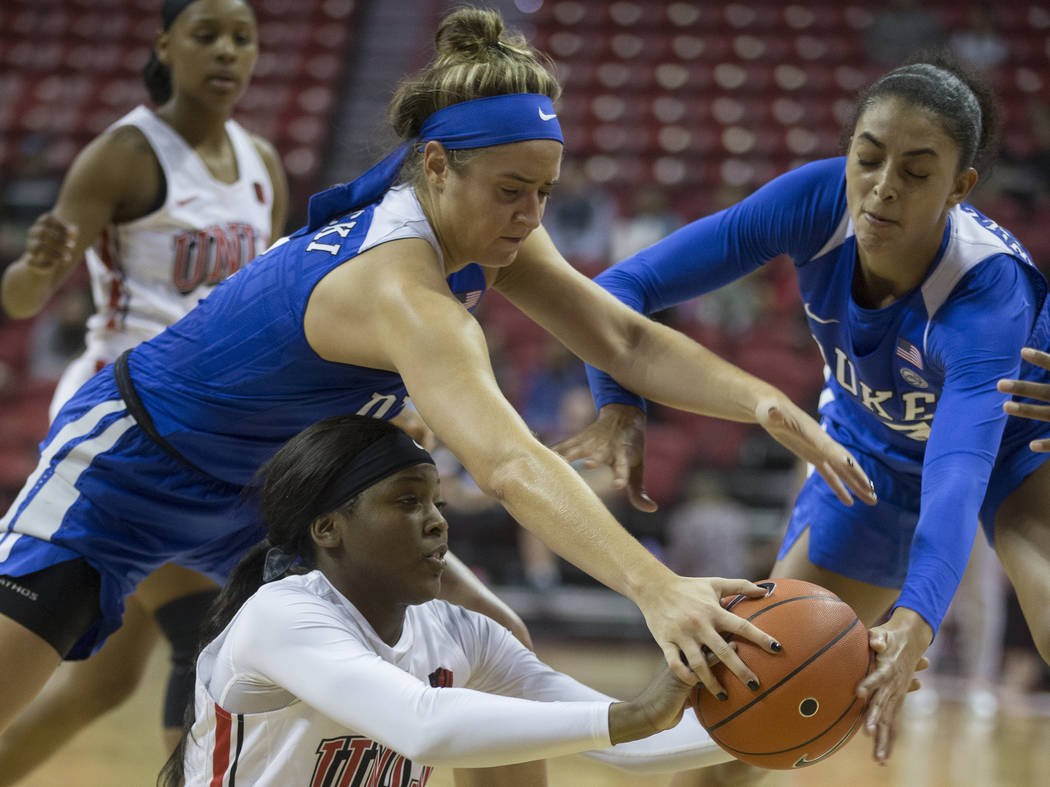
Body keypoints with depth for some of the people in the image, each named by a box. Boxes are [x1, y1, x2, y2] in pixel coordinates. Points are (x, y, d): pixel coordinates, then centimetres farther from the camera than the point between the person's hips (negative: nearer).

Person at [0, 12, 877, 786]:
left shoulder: (482, 230, -13)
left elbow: (627, 341, -11)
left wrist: (765, 403, -28)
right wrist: (655, 587, -66)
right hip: (130, 463, -9)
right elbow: (508, 465, -54)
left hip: (268, 485, 9)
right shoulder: (404, 291, -40)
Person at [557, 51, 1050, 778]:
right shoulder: (817, 201, -31)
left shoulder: (990, 292, -41)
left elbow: (960, 472, -55)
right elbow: (625, 288, -26)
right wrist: (618, 406, -45)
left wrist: (915, 622, -72)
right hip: (876, 452, 4)